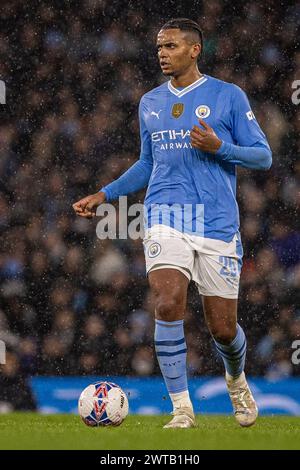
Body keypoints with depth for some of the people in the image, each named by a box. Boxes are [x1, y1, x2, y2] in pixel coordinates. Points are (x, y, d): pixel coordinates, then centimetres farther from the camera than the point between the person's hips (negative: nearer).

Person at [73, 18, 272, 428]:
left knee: (223, 329, 3)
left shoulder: (228, 96, 2)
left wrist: (219, 148, -14)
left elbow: (263, 157, 2)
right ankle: (182, 409, -12)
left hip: (218, 222, -2)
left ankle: (236, 380, 38)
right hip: (166, 217, 2)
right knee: (169, 305, -21)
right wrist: (105, 195, 17)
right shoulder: (150, 103, 14)